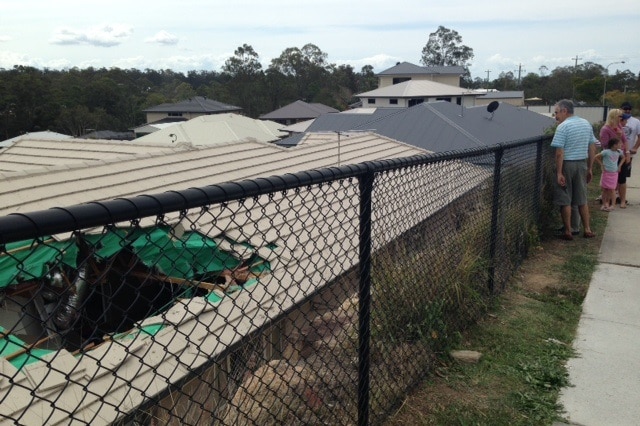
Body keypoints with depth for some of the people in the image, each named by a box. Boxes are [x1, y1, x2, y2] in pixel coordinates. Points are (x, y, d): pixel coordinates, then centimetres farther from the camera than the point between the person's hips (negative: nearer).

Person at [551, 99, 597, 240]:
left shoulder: (563, 127, -13)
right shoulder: (586, 124, 9)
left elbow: (559, 152, -18)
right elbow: (592, 148, 11)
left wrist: (559, 173, -16)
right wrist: (589, 168, 16)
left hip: (567, 164, -6)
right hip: (582, 164, 6)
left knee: (565, 201, 3)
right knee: (582, 199, 15)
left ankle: (568, 232, 8)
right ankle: (587, 230, 18)